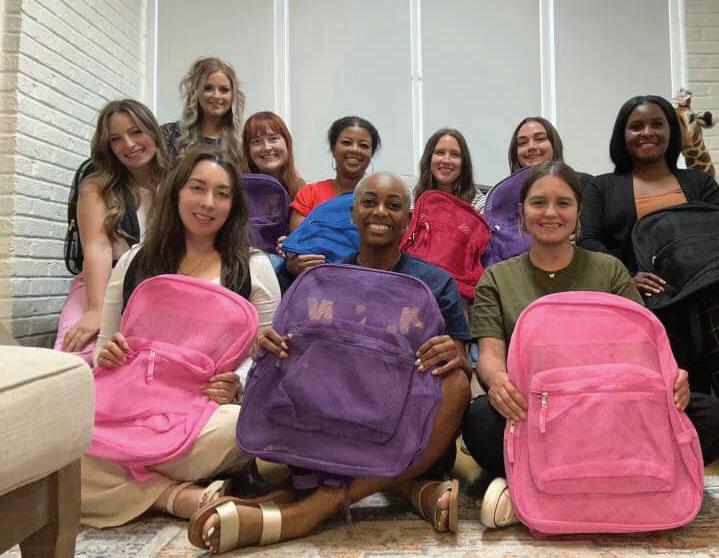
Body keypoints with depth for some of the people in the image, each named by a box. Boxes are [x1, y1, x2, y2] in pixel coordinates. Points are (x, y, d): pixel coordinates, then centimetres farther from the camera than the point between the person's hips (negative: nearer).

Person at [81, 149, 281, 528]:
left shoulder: (254, 267, 7)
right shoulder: (135, 261, 14)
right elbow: (105, 350, 19)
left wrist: (237, 386, -15)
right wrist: (106, 355, -6)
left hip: (210, 411, -2)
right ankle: (179, 495, -23)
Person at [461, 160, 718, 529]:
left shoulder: (609, 271, 15)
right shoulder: (497, 280, 10)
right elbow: (490, 353, -1)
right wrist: (497, 380, -27)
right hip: (531, 412, -3)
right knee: (480, 419, -35)